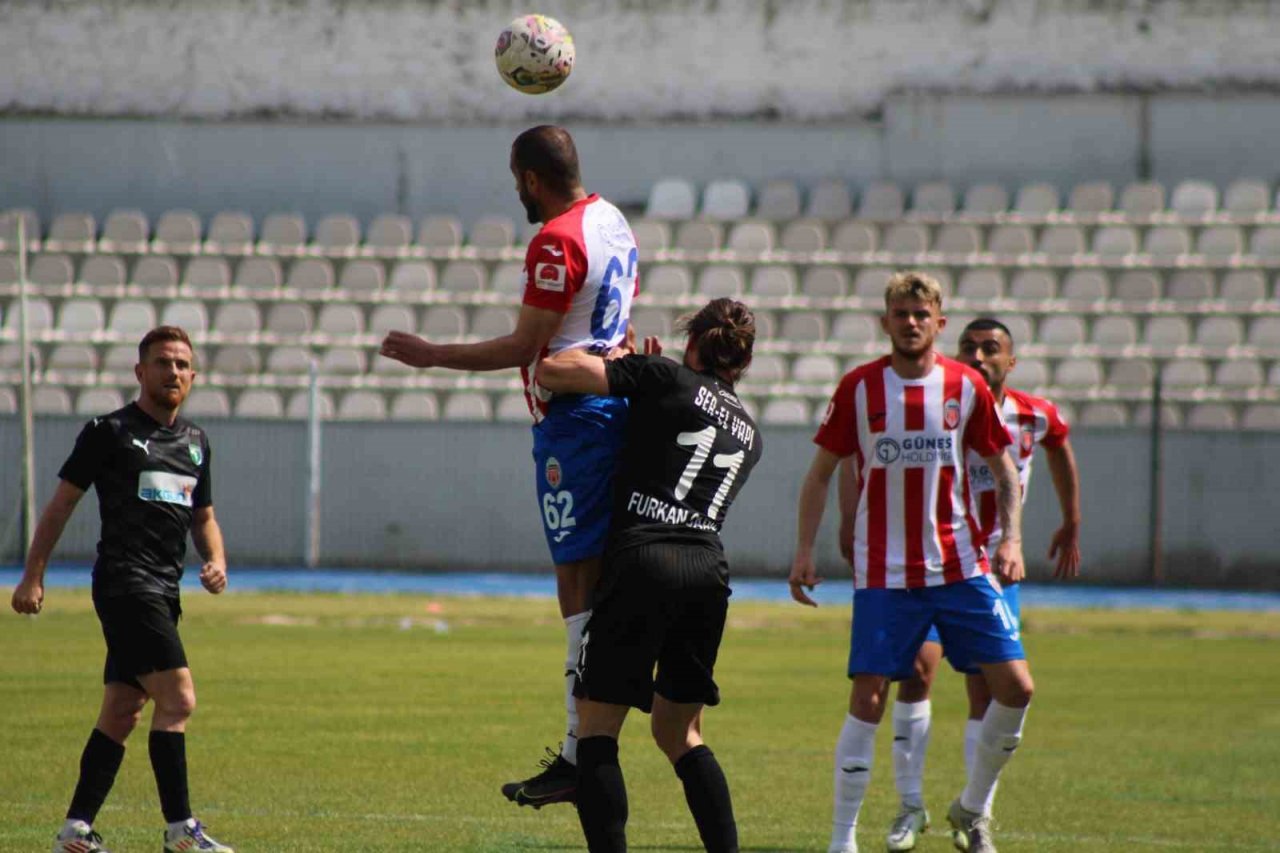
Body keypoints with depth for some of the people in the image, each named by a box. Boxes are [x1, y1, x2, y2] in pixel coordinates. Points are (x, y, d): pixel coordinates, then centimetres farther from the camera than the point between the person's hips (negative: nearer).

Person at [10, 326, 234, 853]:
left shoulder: (195, 442, 18)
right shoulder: (110, 432, -2)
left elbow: (203, 516, 27)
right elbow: (61, 504, 0)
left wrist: (216, 561, 6)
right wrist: (33, 576, -6)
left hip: (162, 591, 8)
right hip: (125, 584, -8)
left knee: (121, 714, 8)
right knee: (178, 699, -17)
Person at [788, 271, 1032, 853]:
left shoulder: (966, 386, 2)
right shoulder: (858, 387, -1)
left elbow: (1002, 467, 11)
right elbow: (821, 472, 6)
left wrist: (1010, 538, -3)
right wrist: (804, 551, -1)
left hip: (961, 565, 2)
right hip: (884, 574, -2)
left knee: (1015, 688, -4)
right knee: (868, 697, -8)